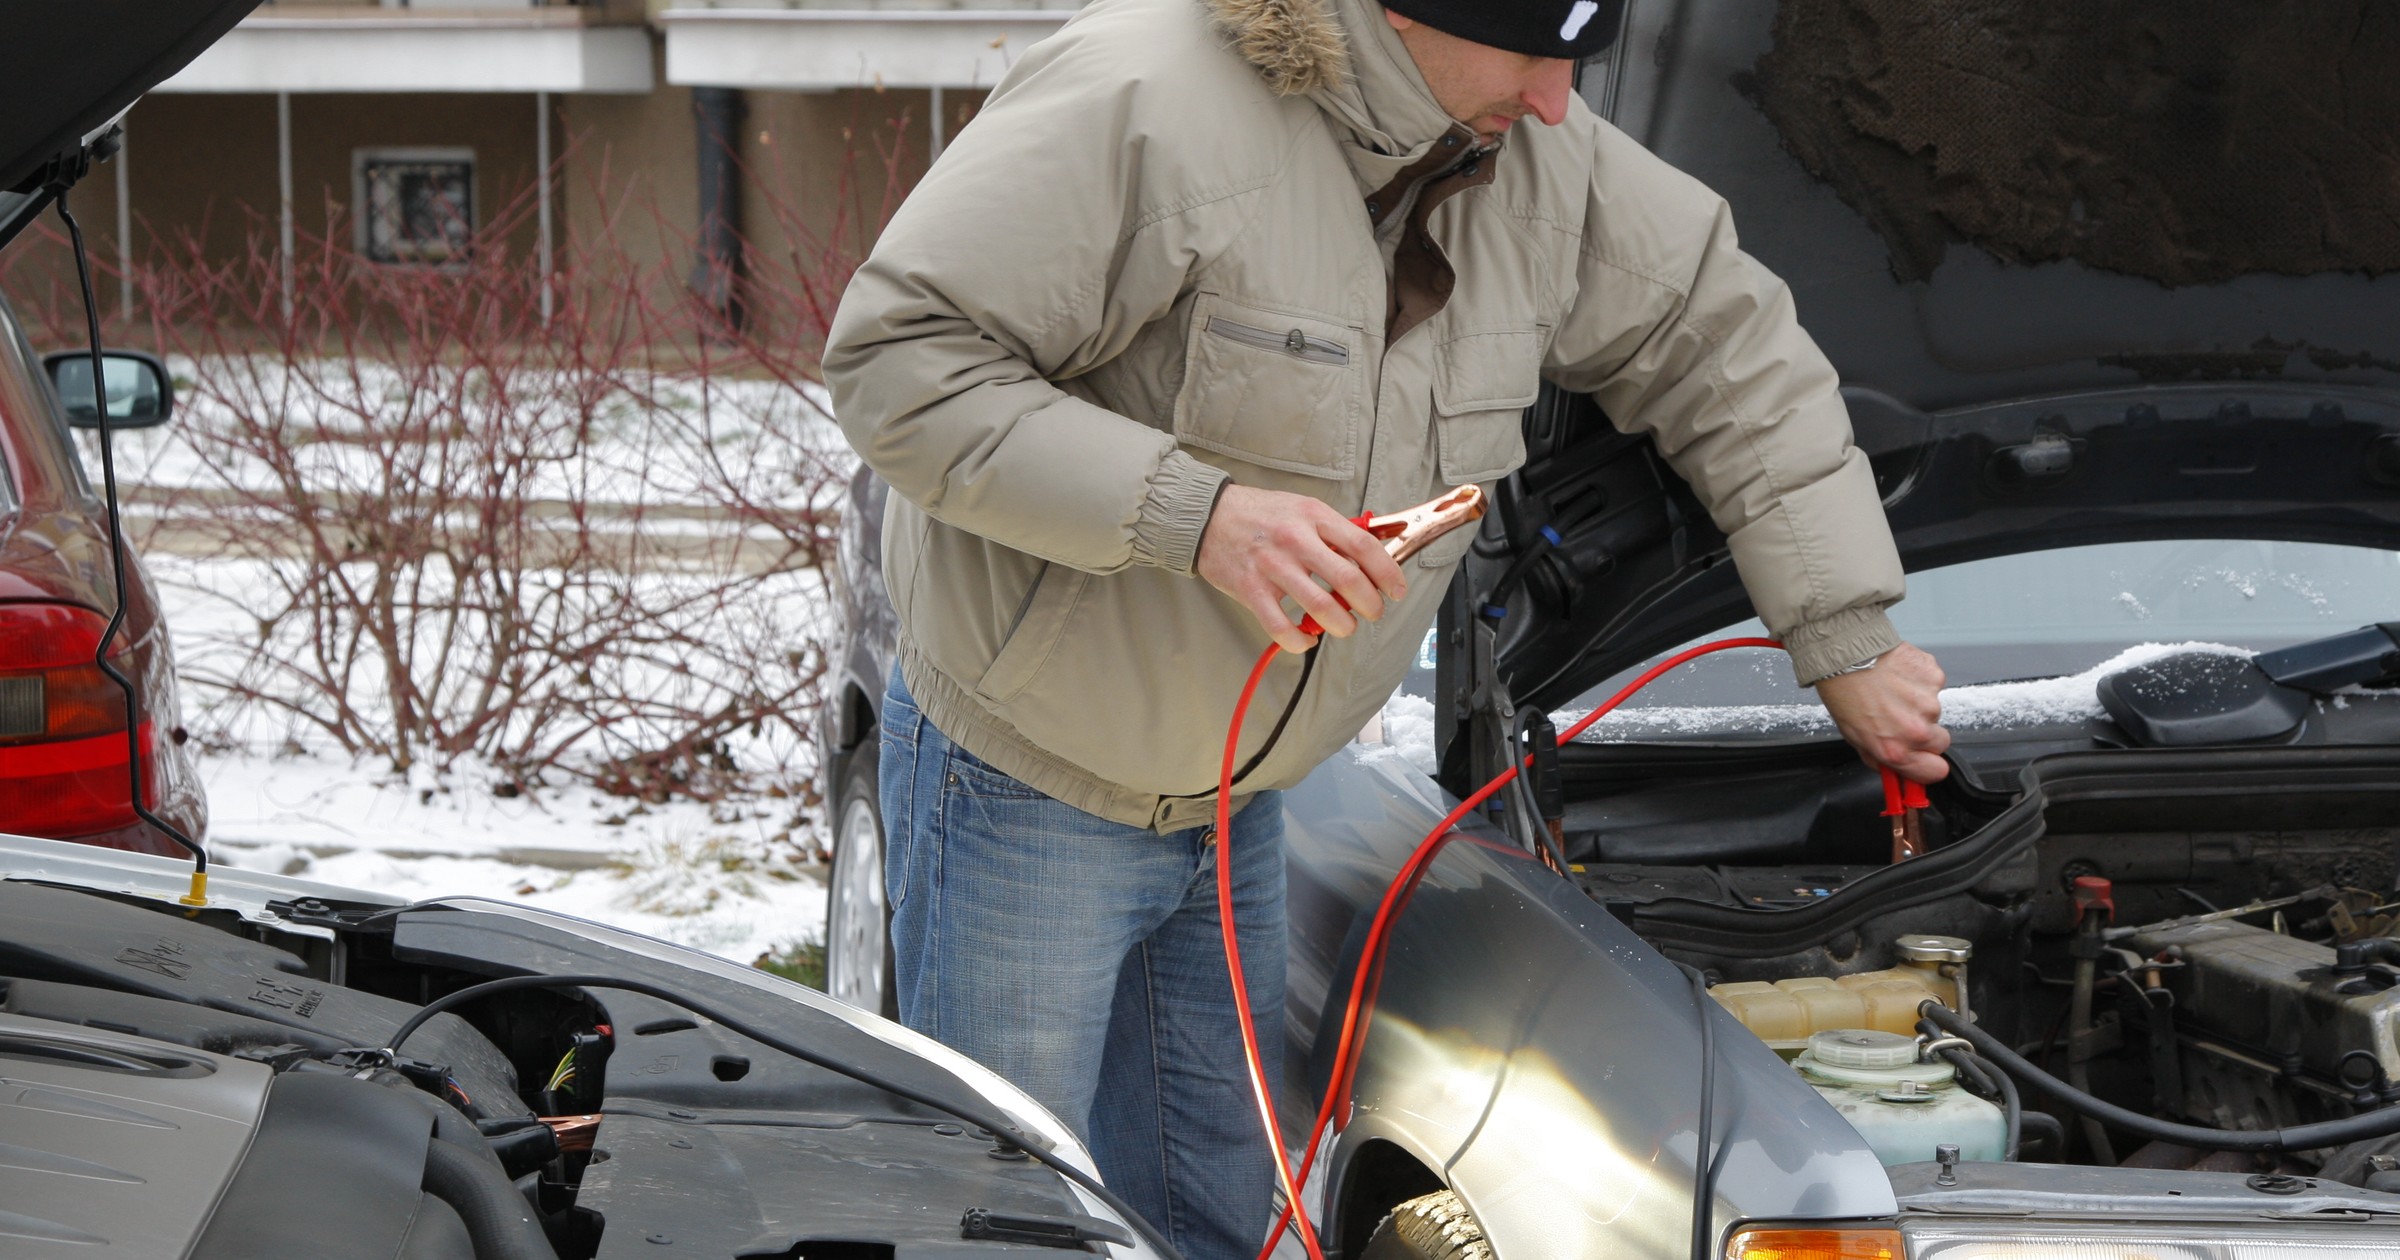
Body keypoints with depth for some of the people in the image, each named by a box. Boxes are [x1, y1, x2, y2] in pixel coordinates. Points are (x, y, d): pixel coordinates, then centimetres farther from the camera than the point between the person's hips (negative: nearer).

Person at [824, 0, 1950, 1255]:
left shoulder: (1543, 162, -5)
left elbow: (1731, 348, 7)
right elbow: (897, 358, -28)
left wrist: (1849, 645, 4)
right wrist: (1191, 514, -34)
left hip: (1233, 798, 7)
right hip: (1029, 779, -7)